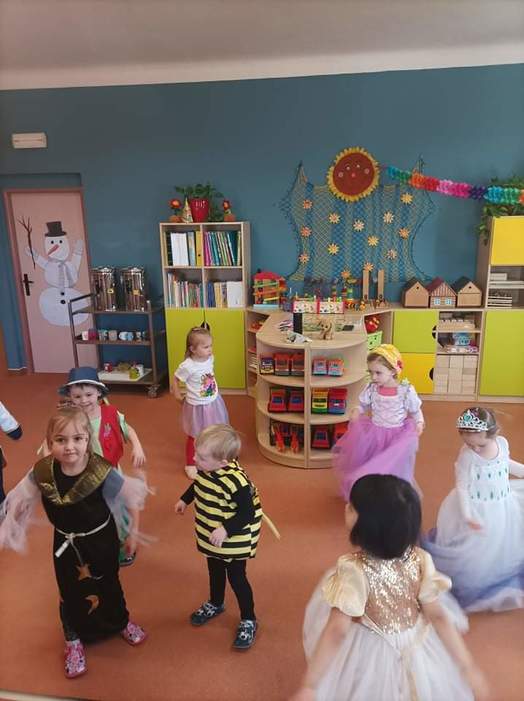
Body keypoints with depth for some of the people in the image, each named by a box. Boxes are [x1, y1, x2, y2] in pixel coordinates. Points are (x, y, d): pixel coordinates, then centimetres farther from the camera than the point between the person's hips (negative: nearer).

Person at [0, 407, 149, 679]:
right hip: (65, 543, 2)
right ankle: (73, 640, 48)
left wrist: (133, 533, -7)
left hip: (101, 539, -2)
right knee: (70, 592, 19)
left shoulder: (102, 472, -32)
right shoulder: (41, 472, -24)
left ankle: (121, 622, 54)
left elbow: (133, 498, -18)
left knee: (108, 584, 22)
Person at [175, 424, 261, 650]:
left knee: (236, 577, 10)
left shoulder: (236, 482, -37)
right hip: (210, 536, 7)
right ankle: (215, 604, 54)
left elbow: (248, 513, -28)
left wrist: (226, 530, -33)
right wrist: (185, 499, 13)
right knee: (215, 570, 27)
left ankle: (248, 621, 32)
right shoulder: (205, 468, -15)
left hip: (233, 541, -7)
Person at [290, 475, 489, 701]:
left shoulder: (354, 570, -32)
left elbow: (337, 631, -30)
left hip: (369, 655, -3)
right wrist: (468, 667, -1)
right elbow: (438, 616, -13)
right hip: (417, 650, 3)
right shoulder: (420, 561, -19)